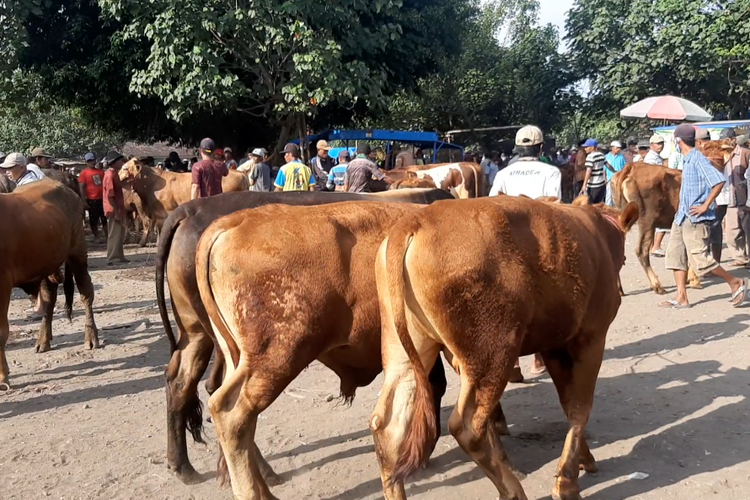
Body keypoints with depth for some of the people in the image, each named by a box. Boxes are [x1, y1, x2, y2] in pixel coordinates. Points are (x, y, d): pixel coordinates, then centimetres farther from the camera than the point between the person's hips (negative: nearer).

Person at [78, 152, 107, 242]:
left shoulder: (100, 171, 8)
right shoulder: (84, 173, -5)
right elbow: (82, 187, -7)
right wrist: (84, 201, -13)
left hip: (102, 199, 4)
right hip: (92, 200, -4)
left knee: (105, 218, 8)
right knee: (93, 220, 5)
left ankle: (107, 236, 14)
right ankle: (96, 237, 14)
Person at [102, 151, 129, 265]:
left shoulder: (114, 173, 14)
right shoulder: (110, 174, -16)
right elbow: (110, 195, -20)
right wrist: (115, 211, -22)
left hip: (118, 209, 10)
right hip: (114, 210, -10)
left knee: (119, 233, 14)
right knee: (114, 234, -6)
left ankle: (119, 257, 21)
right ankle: (112, 259, -1)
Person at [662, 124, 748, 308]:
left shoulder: (698, 159, -15)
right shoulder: (687, 160, 12)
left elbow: (719, 181, -24)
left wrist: (705, 206, -20)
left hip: (695, 219, -9)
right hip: (682, 217, 9)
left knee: (700, 261, -6)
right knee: (675, 254, 6)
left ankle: (736, 283, 13)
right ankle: (681, 298, 10)